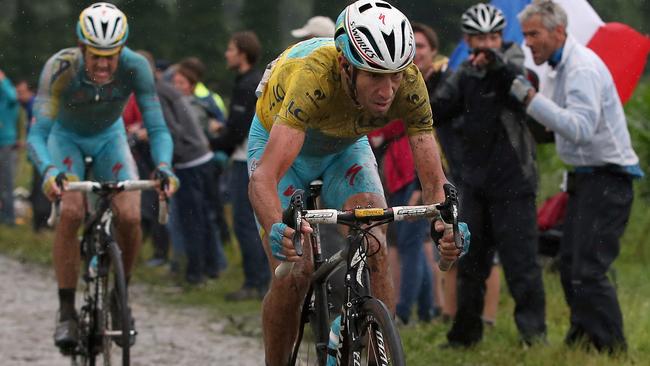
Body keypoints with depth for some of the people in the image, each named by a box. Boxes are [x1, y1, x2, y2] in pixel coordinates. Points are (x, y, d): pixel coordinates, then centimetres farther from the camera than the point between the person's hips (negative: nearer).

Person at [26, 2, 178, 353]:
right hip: (66, 137, -1)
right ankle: (66, 312, -17)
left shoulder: (135, 67, -30)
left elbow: (157, 129, -28)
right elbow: (37, 134, -37)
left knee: (129, 216, -20)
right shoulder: (60, 68, -34)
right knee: (71, 212, -27)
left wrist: (163, 166, -48)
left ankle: (120, 298, 5)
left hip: (109, 137, 2)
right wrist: (49, 170, -57)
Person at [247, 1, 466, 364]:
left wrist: (445, 222, -49)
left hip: (347, 145, 3)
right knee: (292, 275, -14)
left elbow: (434, 181, -27)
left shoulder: (409, 84, -31)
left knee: (375, 253, -18)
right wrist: (277, 228, -70)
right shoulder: (314, 77, -43)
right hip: (279, 141, -3)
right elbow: (264, 178, -51)